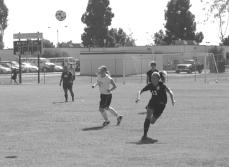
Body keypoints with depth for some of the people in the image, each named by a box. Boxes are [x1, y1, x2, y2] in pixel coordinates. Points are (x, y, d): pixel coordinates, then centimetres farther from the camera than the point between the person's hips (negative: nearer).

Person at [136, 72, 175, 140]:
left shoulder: (162, 85, -22)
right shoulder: (150, 85, -12)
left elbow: (169, 91, -31)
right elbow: (140, 91, -6)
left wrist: (172, 100, -48)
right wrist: (138, 97, -27)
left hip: (161, 104, -2)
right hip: (153, 101, 2)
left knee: (152, 121, 0)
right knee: (148, 116, -21)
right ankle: (145, 134, -14)